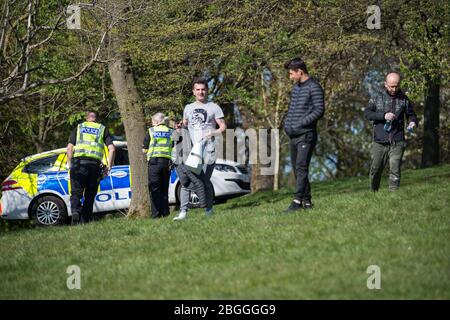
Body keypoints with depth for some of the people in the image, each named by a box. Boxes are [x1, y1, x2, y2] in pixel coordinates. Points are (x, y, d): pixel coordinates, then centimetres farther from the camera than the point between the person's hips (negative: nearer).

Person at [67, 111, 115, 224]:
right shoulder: (103, 129, 16)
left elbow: (69, 148, 6)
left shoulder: (79, 127, 16)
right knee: (90, 195, 9)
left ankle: (75, 211, -29)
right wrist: (109, 167, 10)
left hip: (79, 162, -1)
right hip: (95, 164, 1)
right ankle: (85, 221, 5)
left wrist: (69, 164, 13)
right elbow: (112, 149, 5)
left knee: (76, 193, -2)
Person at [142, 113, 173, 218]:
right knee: (164, 189, 11)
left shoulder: (151, 131, 2)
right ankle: (165, 212, 8)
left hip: (154, 161, -3)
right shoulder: (170, 132, 10)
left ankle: (156, 213, -9)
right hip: (167, 161, 3)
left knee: (154, 189, -2)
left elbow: (144, 150, 4)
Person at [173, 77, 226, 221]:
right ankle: (183, 211, -10)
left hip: (207, 150, -4)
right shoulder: (188, 108, 21)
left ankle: (209, 209, 4)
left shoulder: (214, 107, 8)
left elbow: (223, 126, 5)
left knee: (205, 181, -8)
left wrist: (213, 133, -13)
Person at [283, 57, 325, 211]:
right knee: (296, 169, 9)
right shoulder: (296, 87, 17)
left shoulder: (314, 87, -9)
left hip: (306, 135, -9)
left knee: (301, 168, -15)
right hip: (293, 135, 9)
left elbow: (319, 111, -15)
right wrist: (287, 123, 8)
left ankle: (297, 201, -19)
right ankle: (306, 200, 14)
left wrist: (300, 123, -18)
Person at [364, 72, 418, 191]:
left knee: (395, 171, -10)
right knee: (375, 170, 6)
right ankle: (373, 194, 25)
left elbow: (411, 115, 18)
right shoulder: (377, 98, 7)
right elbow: (367, 113, -4)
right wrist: (384, 116, -17)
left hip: (397, 142, 0)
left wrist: (413, 122, -6)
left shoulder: (404, 99, 10)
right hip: (380, 142, 0)